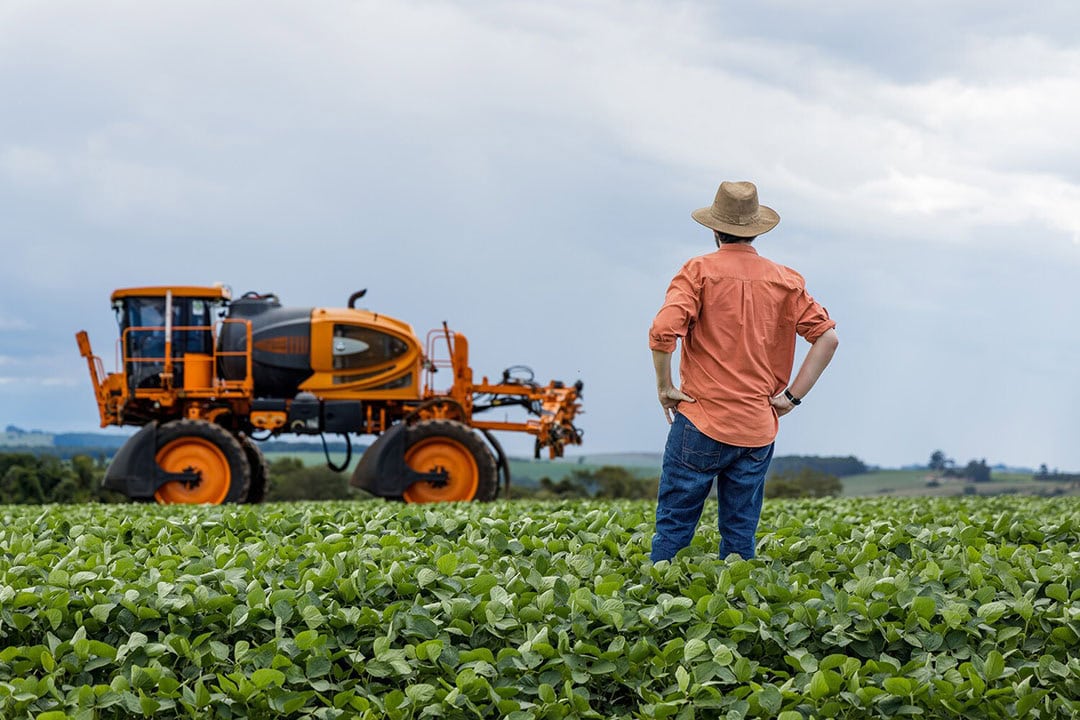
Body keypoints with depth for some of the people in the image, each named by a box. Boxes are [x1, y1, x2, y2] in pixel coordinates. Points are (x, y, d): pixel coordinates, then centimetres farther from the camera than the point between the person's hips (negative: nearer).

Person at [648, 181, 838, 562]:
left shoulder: (700, 271, -5)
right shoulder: (784, 281, 7)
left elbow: (663, 331, -18)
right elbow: (828, 337, 3)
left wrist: (664, 386, -5)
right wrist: (792, 395, 5)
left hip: (701, 420, -4)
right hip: (758, 429, 4)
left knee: (674, 526, 1)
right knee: (741, 535, 9)